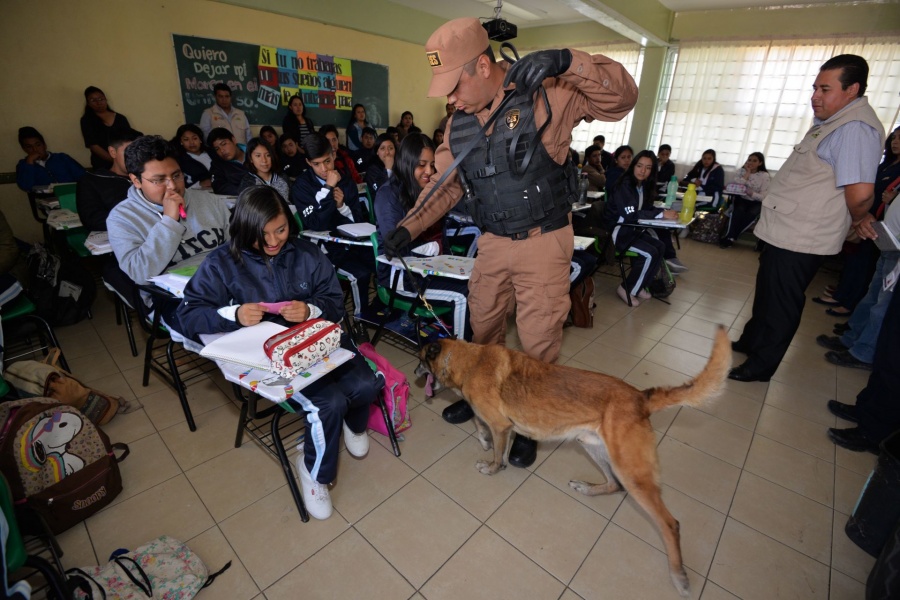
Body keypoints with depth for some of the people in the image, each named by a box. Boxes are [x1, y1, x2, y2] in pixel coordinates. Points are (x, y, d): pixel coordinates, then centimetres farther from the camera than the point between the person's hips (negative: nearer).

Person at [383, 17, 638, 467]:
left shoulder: (544, 94, -12)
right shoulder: (458, 124, 3)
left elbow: (622, 98, -13)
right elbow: (445, 184, 8)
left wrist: (567, 61, -29)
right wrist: (407, 228, -2)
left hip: (543, 242, -5)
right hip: (491, 243, 5)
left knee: (538, 341, 5)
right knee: (483, 327, 18)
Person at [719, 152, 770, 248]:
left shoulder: (765, 176, -4)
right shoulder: (743, 171, 4)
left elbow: (763, 196, -11)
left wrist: (751, 193, -30)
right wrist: (747, 173, -11)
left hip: (756, 202, -1)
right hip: (741, 199, 1)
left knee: (751, 213, -33)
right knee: (739, 210, -33)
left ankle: (730, 237, -33)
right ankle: (730, 237, -40)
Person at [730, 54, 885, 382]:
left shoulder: (855, 128, -19)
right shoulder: (830, 120, 14)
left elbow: (860, 192, -27)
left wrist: (858, 220, -8)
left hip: (800, 239, -10)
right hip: (784, 229, 10)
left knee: (780, 302, 1)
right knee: (766, 292, 21)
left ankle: (760, 365, 14)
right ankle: (751, 341, 37)